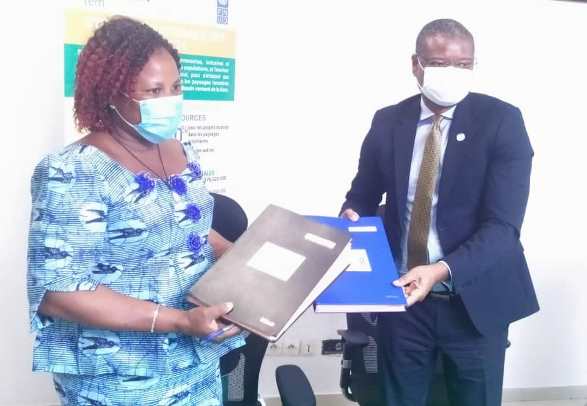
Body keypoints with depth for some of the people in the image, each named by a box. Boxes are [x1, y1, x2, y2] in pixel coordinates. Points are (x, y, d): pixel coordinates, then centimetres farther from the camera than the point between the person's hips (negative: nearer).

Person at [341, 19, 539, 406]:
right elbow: (363, 194, 10)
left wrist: (442, 271, -32)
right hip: (402, 293, 3)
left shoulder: (502, 120, -11)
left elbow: (502, 224, -18)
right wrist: (352, 218, -13)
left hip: (474, 298, -2)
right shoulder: (388, 121, -1)